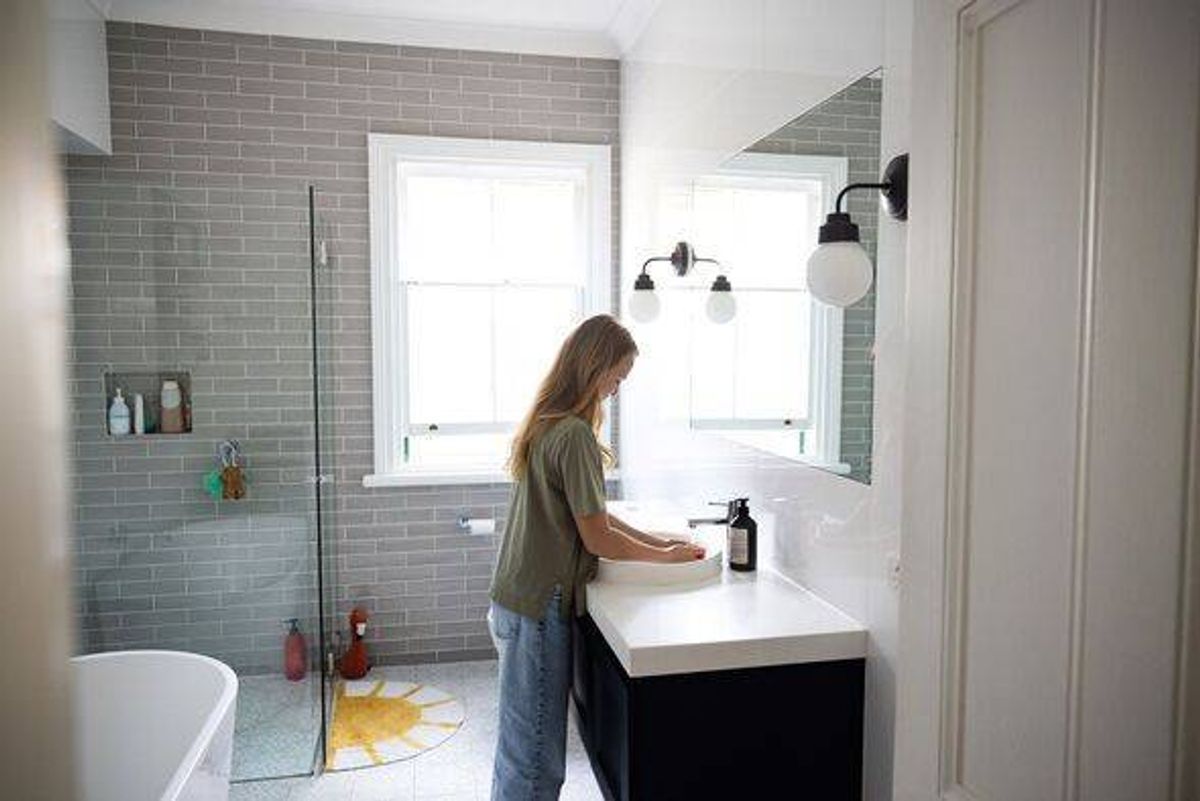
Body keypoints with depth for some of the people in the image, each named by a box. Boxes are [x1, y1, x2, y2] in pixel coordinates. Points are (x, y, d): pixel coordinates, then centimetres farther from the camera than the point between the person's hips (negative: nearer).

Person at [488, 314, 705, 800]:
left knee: (524, 748, 20)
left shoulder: (546, 425, 10)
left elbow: (589, 514, 15)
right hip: (538, 612, -9)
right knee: (535, 762, 3)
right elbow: (597, 538, -16)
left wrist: (657, 540, 12)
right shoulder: (575, 435, -20)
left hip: (518, 602, 9)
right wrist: (665, 556, -2)